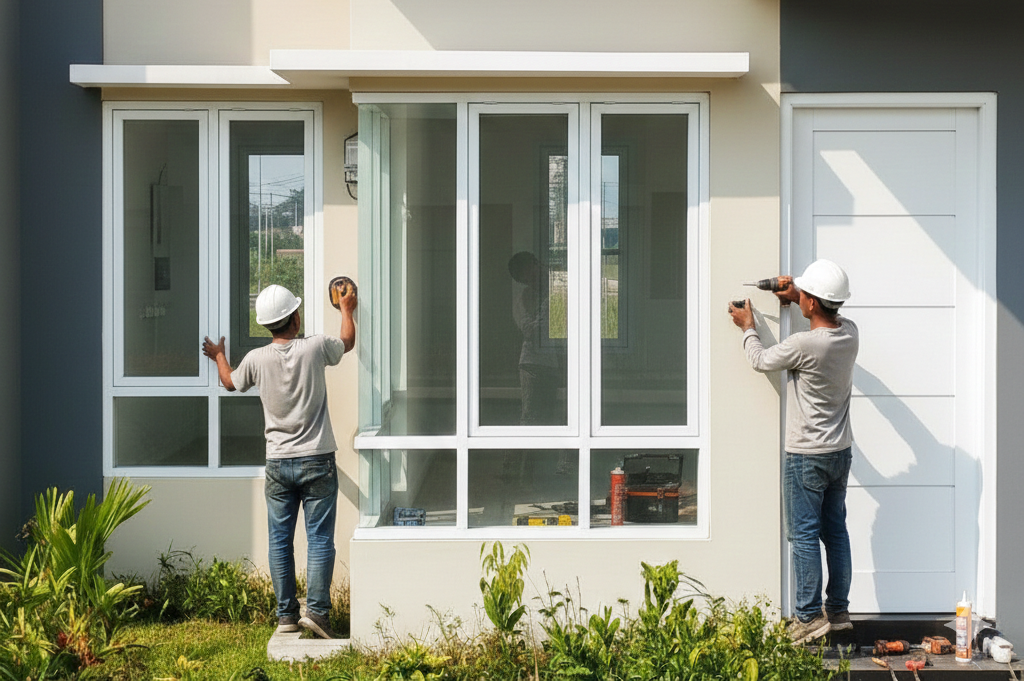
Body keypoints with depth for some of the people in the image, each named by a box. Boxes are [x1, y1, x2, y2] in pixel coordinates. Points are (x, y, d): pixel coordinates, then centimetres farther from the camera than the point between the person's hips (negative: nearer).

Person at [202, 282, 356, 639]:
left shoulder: (256, 359, -4)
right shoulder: (314, 348, -8)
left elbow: (231, 382, 19)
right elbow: (347, 341, 15)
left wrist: (219, 356, 40)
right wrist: (346, 309, 34)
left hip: (278, 464, 2)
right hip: (317, 461, -2)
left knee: (280, 541, 8)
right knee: (319, 538, 1)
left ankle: (286, 614, 11)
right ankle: (316, 609, -5)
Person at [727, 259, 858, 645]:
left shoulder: (804, 345, -24)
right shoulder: (850, 333, -4)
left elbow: (761, 361, -5)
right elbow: (830, 316, 23)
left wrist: (748, 327, 12)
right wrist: (796, 297, 13)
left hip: (807, 457, -7)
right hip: (841, 452, 7)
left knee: (804, 535, 1)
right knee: (835, 531, 14)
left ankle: (809, 618, 4)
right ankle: (839, 611, 21)